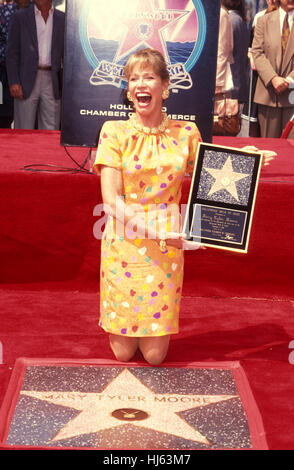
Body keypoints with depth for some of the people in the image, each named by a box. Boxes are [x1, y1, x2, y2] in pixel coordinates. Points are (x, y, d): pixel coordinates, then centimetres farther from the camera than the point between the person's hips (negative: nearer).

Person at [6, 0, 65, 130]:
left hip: (52, 81, 2)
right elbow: (12, 52, 2)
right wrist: (13, 82, -8)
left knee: (51, 129, 3)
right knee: (24, 129, 0)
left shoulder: (63, 19, 9)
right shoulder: (20, 17, 4)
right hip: (27, 81, -1)